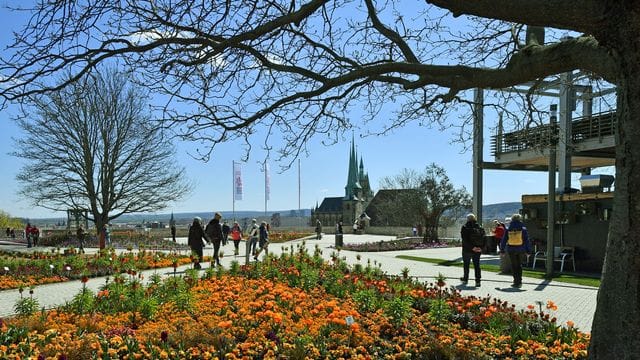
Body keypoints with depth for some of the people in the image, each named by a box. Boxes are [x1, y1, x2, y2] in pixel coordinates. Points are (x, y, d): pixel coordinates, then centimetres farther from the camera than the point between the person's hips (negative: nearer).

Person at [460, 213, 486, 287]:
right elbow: (483, 239, 1)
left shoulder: (465, 228, -8)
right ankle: (478, 281, 0)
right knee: (477, 265, 7)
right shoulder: (480, 228, 5)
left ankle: (465, 279, 25)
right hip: (478, 251, 3)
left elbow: (465, 240, -17)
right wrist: (481, 247, -4)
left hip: (467, 250, -3)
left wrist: (472, 247, -17)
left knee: (466, 265, 13)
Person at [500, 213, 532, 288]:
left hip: (511, 250, 0)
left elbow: (503, 240, 3)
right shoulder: (523, 229, -3)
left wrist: (502, 250, 10)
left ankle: (516, 281, 4)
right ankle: (519, 282, 12)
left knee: (514, 266, 8)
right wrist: (528, 250, 2)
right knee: (519, 265, 13)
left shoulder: (508, 230, 0)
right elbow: (527, 241, -2)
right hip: (521, 250, 0)